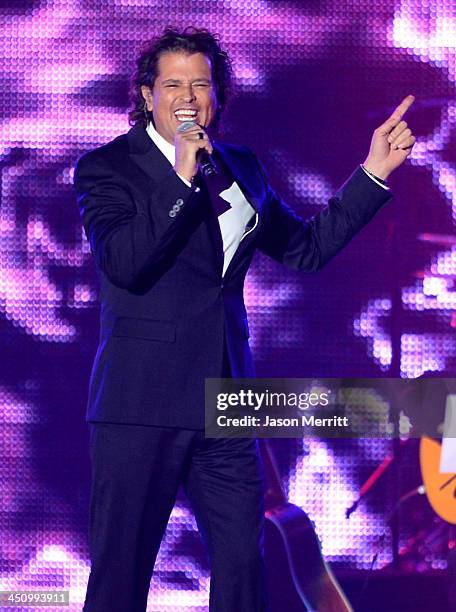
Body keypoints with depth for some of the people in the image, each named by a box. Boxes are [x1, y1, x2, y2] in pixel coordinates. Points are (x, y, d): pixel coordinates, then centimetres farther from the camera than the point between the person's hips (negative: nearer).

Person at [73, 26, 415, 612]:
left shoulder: (240, 168, 15)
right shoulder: (107, 167, -2)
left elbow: (308, 246, 21)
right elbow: (121, 262, -17)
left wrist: (374, 171, 17)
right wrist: (184, 180, -19)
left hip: (225, 402, 5)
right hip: (142, 403, -5)